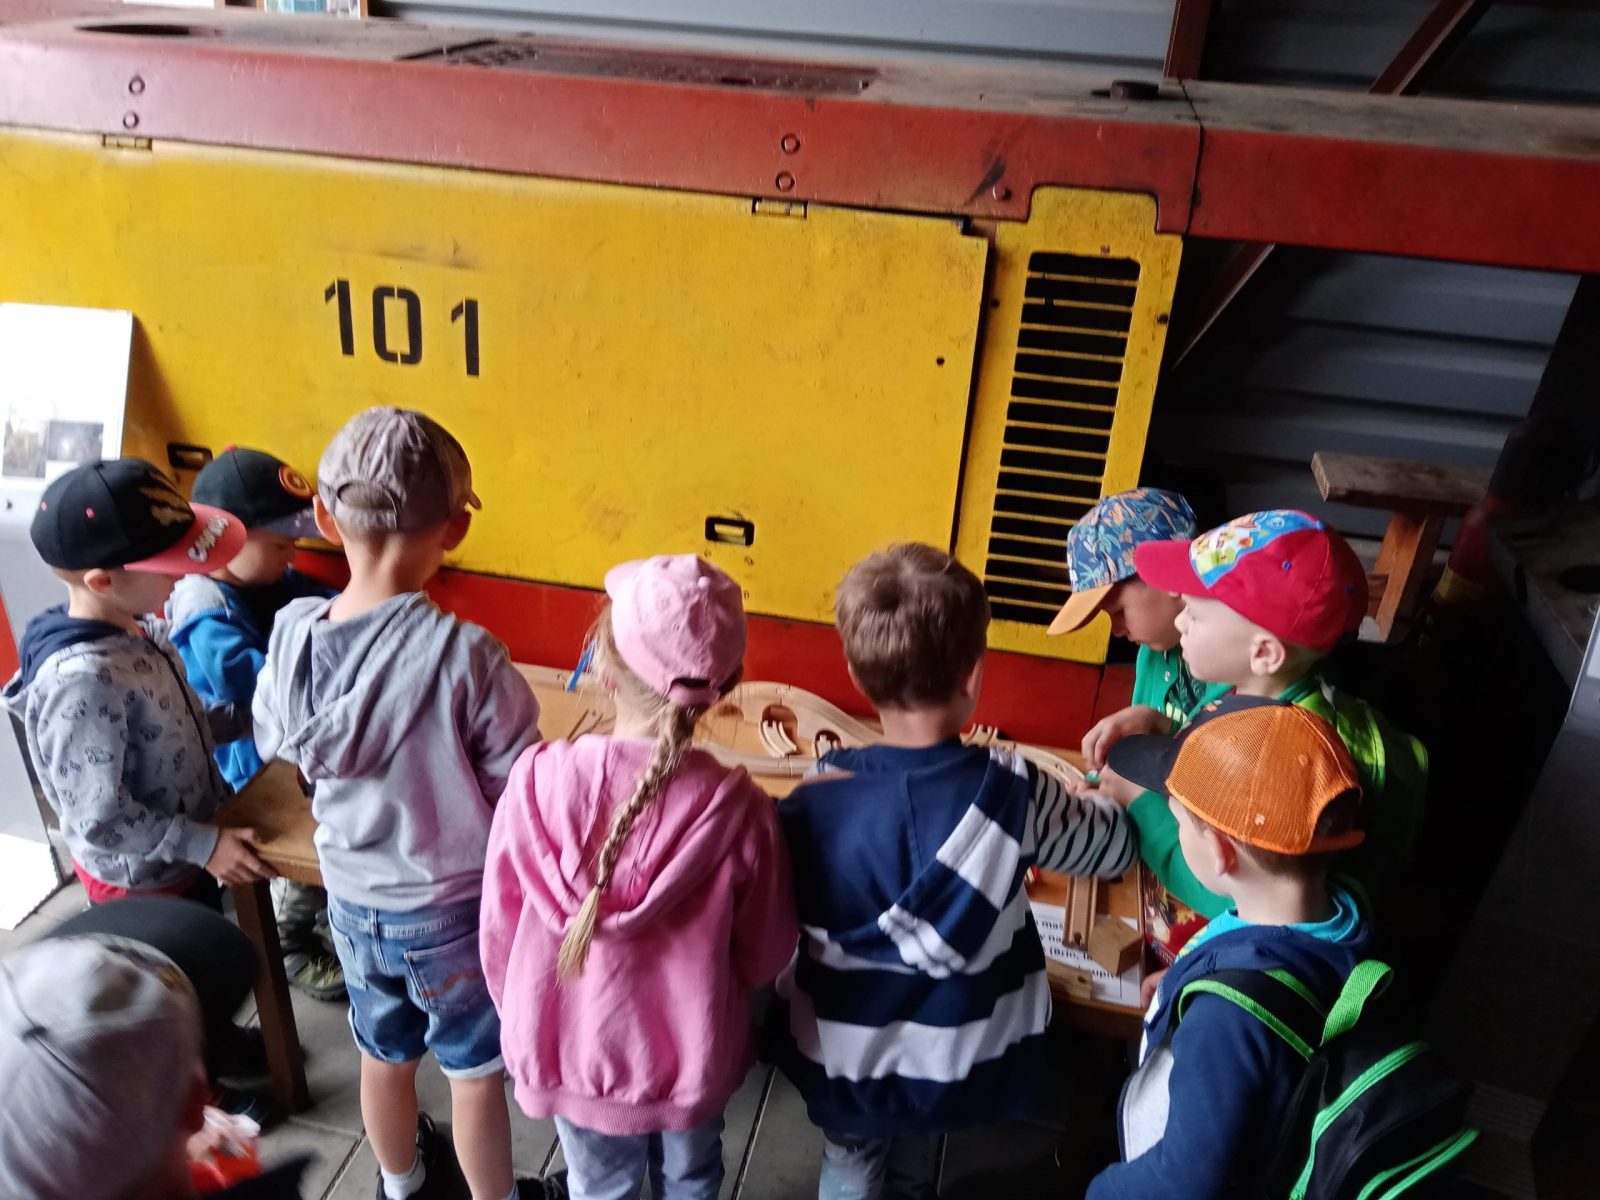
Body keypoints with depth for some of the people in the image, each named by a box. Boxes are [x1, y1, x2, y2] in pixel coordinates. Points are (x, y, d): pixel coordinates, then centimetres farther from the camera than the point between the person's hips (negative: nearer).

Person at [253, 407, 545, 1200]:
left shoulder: (291, 635, -16)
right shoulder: (465, 655, -31)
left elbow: (277, 748, 2)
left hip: (353, 900, 5)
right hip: (455, 909, -5)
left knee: (384, 1056, 29)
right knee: (475, 1075, 19)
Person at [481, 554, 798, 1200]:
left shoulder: (537, 781, -25)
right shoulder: (738, 807, -28)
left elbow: (499, 930, -10)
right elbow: (766, 952, -12)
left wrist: (527, 1020, 10)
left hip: (569, 1049, 1)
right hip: (691, 1054, 0)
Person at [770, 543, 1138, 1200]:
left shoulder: (816, 804, -27)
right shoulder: (1011, 789, -26)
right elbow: (1118, 843, -7)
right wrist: (1108, 796, 16)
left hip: (845, 1063, -1)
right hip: (962, 1063, 2)